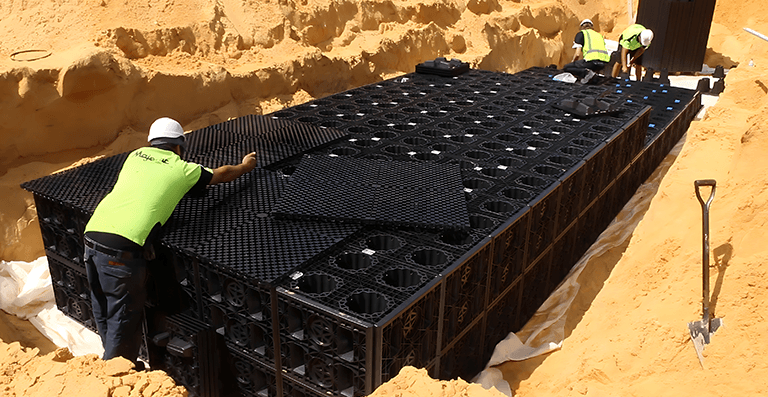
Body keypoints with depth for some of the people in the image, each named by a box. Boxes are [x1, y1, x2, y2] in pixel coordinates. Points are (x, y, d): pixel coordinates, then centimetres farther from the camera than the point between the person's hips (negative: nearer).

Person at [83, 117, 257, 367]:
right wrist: (244, 167, 45)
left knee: (104, 313, 21)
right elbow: (222, 174, 24)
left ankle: (113, 362, 40)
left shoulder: (136, 155, 20)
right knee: (123, 319, 8)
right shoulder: (182, 168, 7)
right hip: (123, 246, -6)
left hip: (92, 234, 7)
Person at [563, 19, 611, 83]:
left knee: (566, 68, 7)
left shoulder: (580, 34, 13)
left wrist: (572, 62, 23)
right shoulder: (599, 35, 31)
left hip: (592, 60, -7)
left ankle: (586, 73, -15)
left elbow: (577, 54, 3)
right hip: (604, 63, 7)